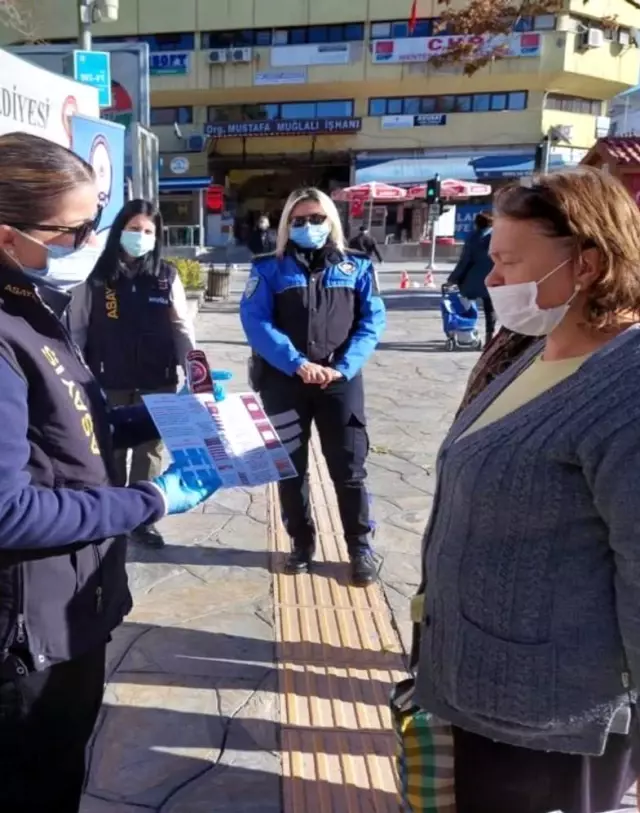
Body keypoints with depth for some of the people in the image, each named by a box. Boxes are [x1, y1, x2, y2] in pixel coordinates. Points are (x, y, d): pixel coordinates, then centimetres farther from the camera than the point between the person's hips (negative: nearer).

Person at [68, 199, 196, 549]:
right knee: (110, 451, 11)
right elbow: (77, 328, 0)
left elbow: (182, 326, 4)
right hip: (109, 383, -1)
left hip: (157, 382, 2)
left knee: (150, 451, 11)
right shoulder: (97, 276, -2)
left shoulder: (167, 275, 3)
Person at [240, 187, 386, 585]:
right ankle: (302, 543, 26)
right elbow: (255, 321, -7)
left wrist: (343, 367, -13)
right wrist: (298, 363, -18)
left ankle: (361, 547, 17)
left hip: (341, 380, 0)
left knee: (350, 467, 2)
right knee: (291, 466, 10)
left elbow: (373, 321, 1)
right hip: (284, 381, 1)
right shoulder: (270, 268, 4)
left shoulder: (357, 266, 8)